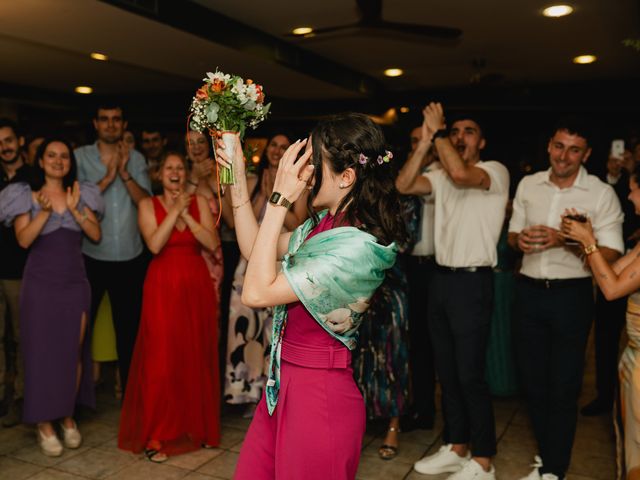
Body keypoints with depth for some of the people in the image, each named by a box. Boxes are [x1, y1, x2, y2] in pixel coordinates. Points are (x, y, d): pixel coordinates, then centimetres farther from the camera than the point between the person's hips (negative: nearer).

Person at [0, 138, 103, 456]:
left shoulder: (80, 194, 8)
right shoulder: (26, 195, 1)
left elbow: (96, 234, -1)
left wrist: (74, 209, -12)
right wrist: (45, 212, -19)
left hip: (75, 282, 2)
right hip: (41, 283, -2)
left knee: (74, 352, 3)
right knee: (42, 352, 0)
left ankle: (68, 417, 18)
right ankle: (44, 424, 11)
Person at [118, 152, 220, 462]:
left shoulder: (199, 203, 6)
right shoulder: (148, 205, 2)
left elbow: (212, 243, -7)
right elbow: (154, 245, -14)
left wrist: (186, 214, -12)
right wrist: (174, 210, -14)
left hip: (196, 286, 2)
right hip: (163, 287, -2)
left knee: (197, 357, 7)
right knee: (160, 359, -3)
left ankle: (197, 425, 23)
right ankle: (155, 435, 7)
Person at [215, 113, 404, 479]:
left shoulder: (357, 247, -24)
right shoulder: (323, 225, 4)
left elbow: (257, 293, -26)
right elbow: (253, 247, 14)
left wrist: (279, 200, -23)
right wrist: (238, 176, 8)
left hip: (319, 395, -8)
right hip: (284, 384, 8)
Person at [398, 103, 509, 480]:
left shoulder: (496, 171, -7)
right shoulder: (442, 176, 11)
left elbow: (460, 174, -28)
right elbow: (405, 186, -4)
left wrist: (437, 129, -16)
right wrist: (426, 139, -6)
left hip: (473, 282, -7)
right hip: (442, 278, 7)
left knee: (470, 375, -2)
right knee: (447, 371, 14)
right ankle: (456, 448, 29)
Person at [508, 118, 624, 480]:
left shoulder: (602, 194, -8)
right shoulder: (528, 185, 5)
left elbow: (612, 255, -12)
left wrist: (564, 241, -25)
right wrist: (520, 240, -11)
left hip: (571, 296, -4)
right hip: (529, 291, 4)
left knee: (563, 387, 4)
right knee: (533, 381, 13)